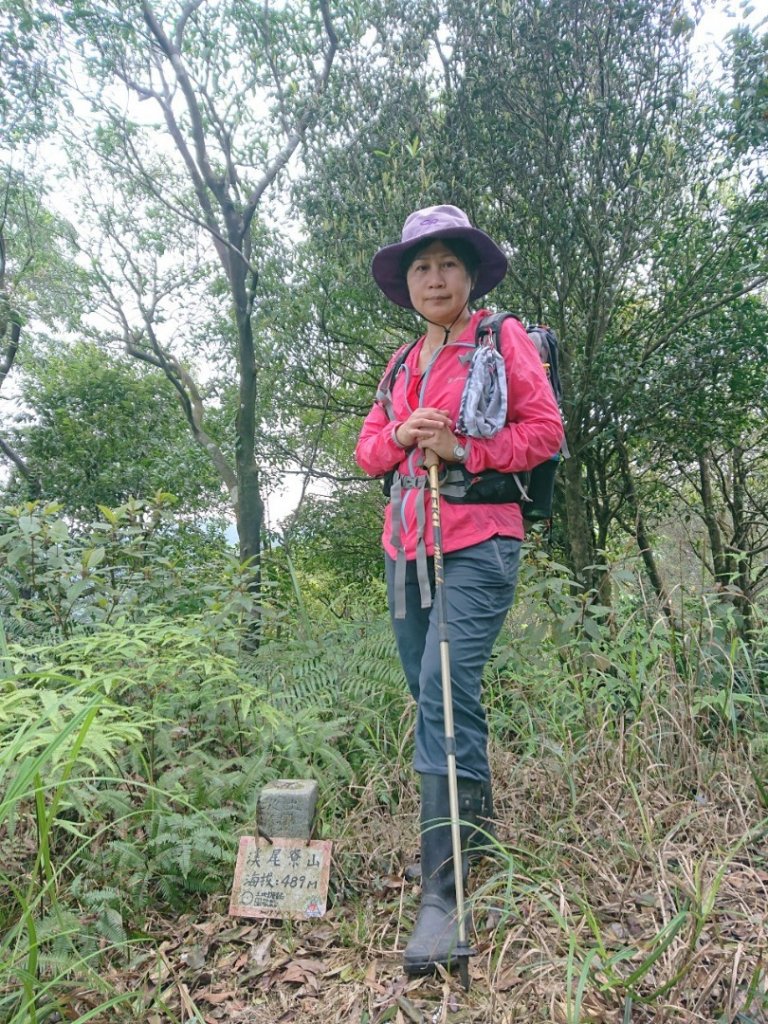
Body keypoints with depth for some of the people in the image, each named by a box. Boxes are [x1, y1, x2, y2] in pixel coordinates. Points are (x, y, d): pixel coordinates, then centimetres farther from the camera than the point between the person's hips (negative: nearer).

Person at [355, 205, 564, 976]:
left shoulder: (503, 339, 3)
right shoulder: (402, 361, 20)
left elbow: (544, 428, -3)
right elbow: (367, 448, 17)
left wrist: (461, 449, -14)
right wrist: (398, 436, -4)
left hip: (477, 544, -6)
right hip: (406, 547, 7)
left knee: (448, 695, -16)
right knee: (430, 697, 12)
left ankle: (443, 894, -9)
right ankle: (472, 824, 34)